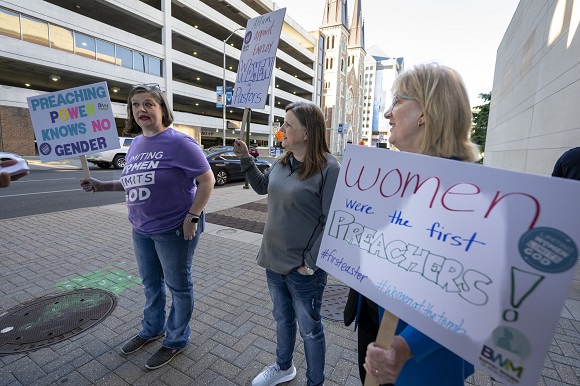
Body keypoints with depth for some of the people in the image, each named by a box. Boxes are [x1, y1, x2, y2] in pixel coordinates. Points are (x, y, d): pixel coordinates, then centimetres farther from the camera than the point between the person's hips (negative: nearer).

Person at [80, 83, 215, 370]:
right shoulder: (136, 144, 8)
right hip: (141, 229, 8)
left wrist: (192, 217, -22)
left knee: (178, 286, 11)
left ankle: (177, 340, 32)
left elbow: (207, 180, -18)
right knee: (150, 284, 23)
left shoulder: (178, 142, -16)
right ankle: (152, 329, 47)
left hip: (174, 229, -8)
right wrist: (103, 186, 5)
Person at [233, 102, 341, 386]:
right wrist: (246, 160, 8)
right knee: (282, 318, 26)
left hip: (303, 270, -7)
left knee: (309, 329, 15)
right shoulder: (282, 162, 3)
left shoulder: (329, 168, -19)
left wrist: (311, 262, -17)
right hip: (274, 261, 7)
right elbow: (262, 187, 20)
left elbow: (332, 222, -19)